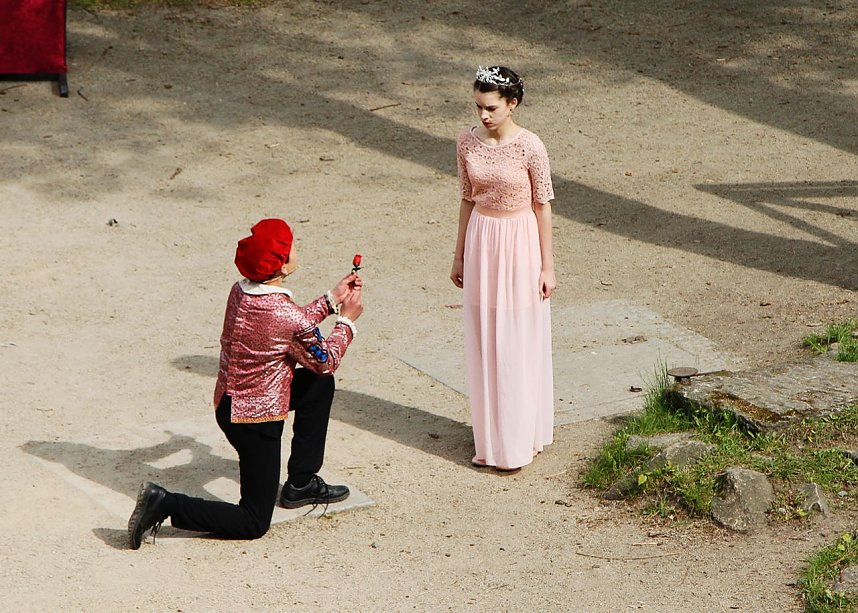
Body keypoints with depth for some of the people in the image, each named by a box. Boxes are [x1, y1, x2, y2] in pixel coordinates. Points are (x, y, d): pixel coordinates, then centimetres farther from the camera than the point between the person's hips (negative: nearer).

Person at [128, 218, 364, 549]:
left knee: (319, 384, 25)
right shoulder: (288, 316, -26)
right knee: (254, 522, 5)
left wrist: (332, 298, 19)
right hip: (255, 421, -8)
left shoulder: (240, 291, -4)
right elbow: (326, 361, -6)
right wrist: (346, 320, 9)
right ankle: (166, 505, -9)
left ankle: (302, 483, 32)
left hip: (228, 402, 8)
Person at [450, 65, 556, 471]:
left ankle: (519, 441, 14)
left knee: (519, 345, 3)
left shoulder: (530, 147, -14)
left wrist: (547, 266, -6)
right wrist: (459, 255, 12)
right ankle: (489, 439, 22)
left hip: (520, 244, -4)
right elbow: (467, 200, 8)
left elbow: (543, 207, -7)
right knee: (484, 344, 10)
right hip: (480, 243, 4)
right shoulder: (467, 143, -2)